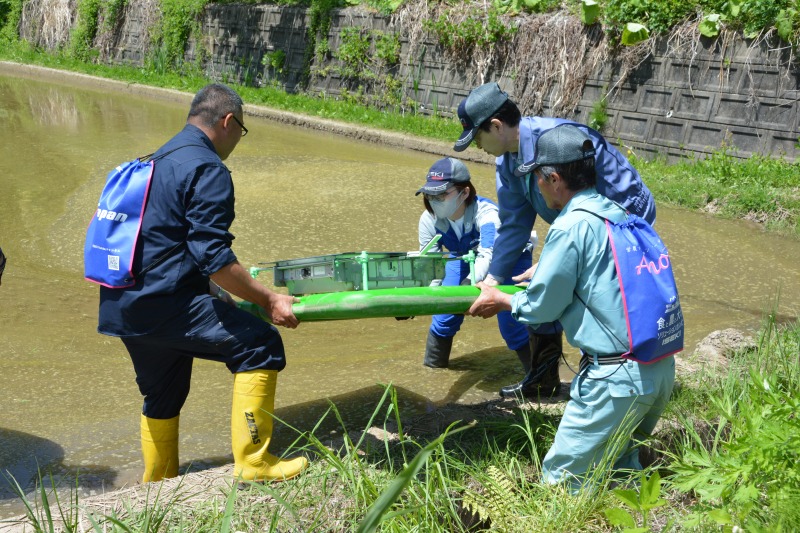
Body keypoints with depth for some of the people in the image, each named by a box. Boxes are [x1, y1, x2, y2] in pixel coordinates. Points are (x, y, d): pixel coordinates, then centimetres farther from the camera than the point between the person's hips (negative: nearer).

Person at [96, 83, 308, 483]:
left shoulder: (158, 161, 19)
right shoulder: (208, 170, -11)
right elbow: (212, 256, -19)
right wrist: (269, 300, -13)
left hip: (123, 306, 10)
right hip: (165, 302, -10)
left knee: (162, 397, 23)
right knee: (259, 345, -7)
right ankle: (253, 462, -9)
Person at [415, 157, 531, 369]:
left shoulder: (486, 214, -42)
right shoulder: (429, 220, -25)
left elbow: (487, 256, -54)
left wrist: (469, 283, -73)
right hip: (464, 257, 5)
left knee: (509, 319, -17)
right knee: (446, 308, -6)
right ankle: (432, 364, 15)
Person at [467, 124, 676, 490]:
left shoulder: (570, 227, -14)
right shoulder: (621, 215, 10)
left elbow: (540, 308, -7)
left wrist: (500, 301, 13)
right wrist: (544, 270, 39)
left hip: (617, 378, -9)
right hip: (662, 368, 9)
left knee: (561, 481, 2)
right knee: (618, 464, 26)